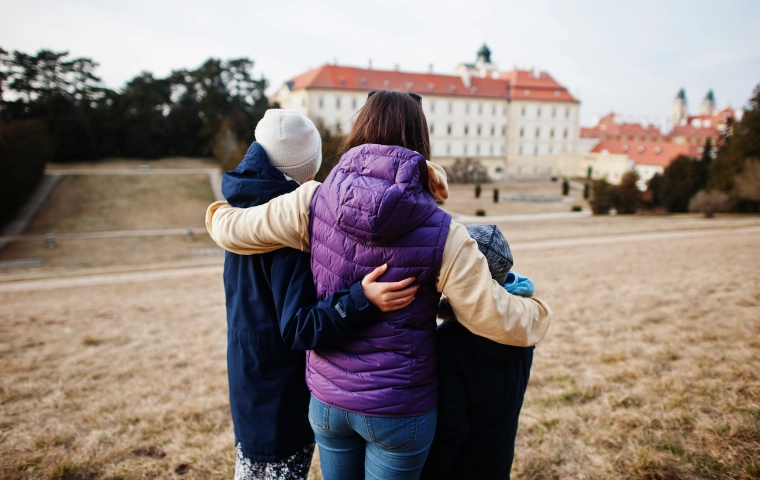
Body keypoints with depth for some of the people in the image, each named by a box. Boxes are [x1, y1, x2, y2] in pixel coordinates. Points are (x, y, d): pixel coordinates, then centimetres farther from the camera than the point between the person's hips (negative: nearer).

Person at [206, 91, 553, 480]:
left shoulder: (312, 203, -12)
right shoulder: (442, 234, -19)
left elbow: (233, 229, 0)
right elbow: (498, 319, -14)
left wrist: (218, 212, 24)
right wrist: (537, 311, 7)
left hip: (327, 400, 3)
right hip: (399, 411, -2)